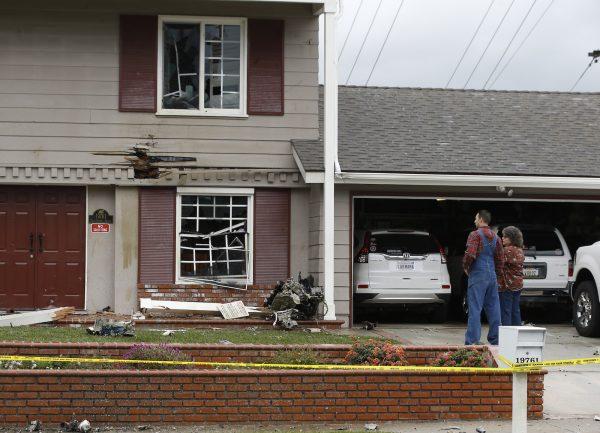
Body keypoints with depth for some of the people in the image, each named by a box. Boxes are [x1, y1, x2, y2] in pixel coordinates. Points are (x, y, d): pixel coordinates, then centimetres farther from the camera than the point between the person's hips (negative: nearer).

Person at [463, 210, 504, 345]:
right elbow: (501, 258, 14)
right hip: (492, 275, 7)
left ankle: (472, 340, -9)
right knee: (493, 308, 11)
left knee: (475, 308, -6)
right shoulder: (495, 237, 14)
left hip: (478, 275, -7)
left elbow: (470, 254, -20)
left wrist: (465, 267, -3)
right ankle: (495, 339, 15)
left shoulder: (475, 235, -9)